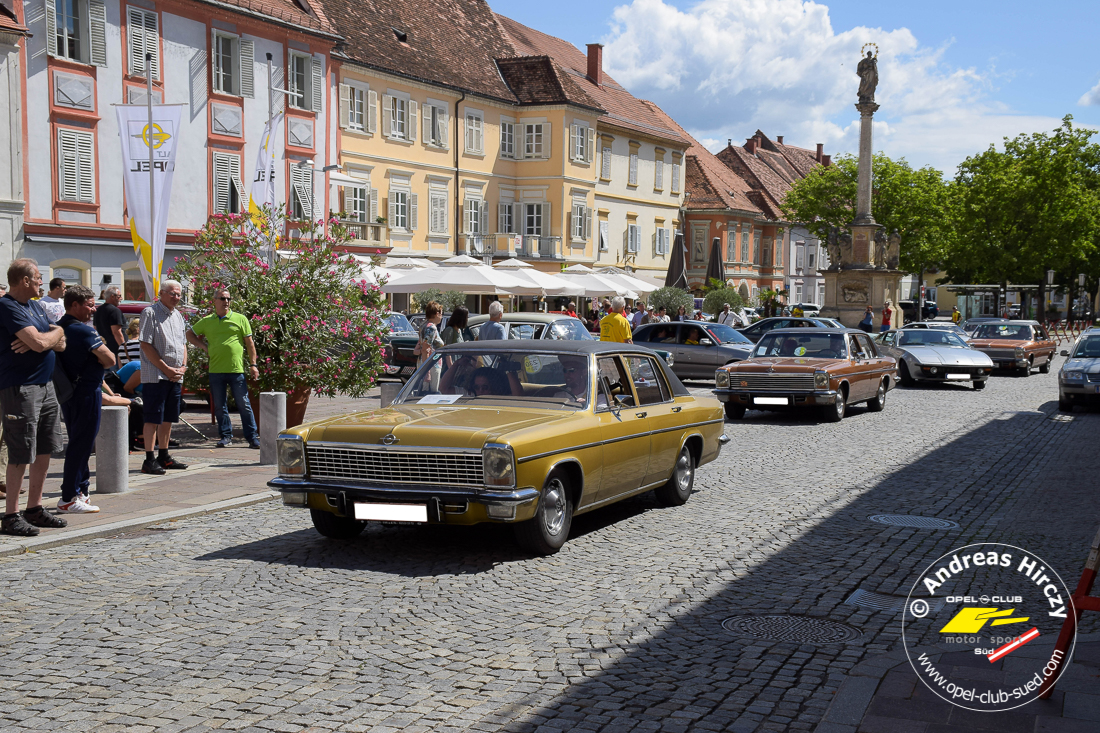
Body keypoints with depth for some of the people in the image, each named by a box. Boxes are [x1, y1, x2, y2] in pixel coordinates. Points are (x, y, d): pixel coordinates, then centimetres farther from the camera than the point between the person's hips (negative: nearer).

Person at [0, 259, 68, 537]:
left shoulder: (36, 306, 16)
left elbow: (61, 344, 12)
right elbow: (40, 342, -23)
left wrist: (41, 339, -10)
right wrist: (55, 333, -1)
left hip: (45, 385, 9)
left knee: (44, 450, 13)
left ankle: (35, 508, 23)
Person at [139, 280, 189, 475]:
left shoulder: (178, 316, 17)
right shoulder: (150, 313, -7)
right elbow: (146, 345, -12)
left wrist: (182, 367, 5)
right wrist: (166, 369, -14)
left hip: (175, 377, 7)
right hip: (155, 376, -7)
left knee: (168, 418, 11)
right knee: (153, 419, -7)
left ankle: (164, 457, 19)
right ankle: (149, 460, -5)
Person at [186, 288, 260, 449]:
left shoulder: (240, 319, 4)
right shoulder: (206, 321, 10)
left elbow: (250, 343, 4)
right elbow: (189, 334, 23)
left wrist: (253, 364, -2)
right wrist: (204, 346, 9)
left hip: (237, 369, -2)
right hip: (215, 370, 3)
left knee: (244, 405, -1)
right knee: (220, 406, 7)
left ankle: (252, 437, 3)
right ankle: (225, 436, 17)